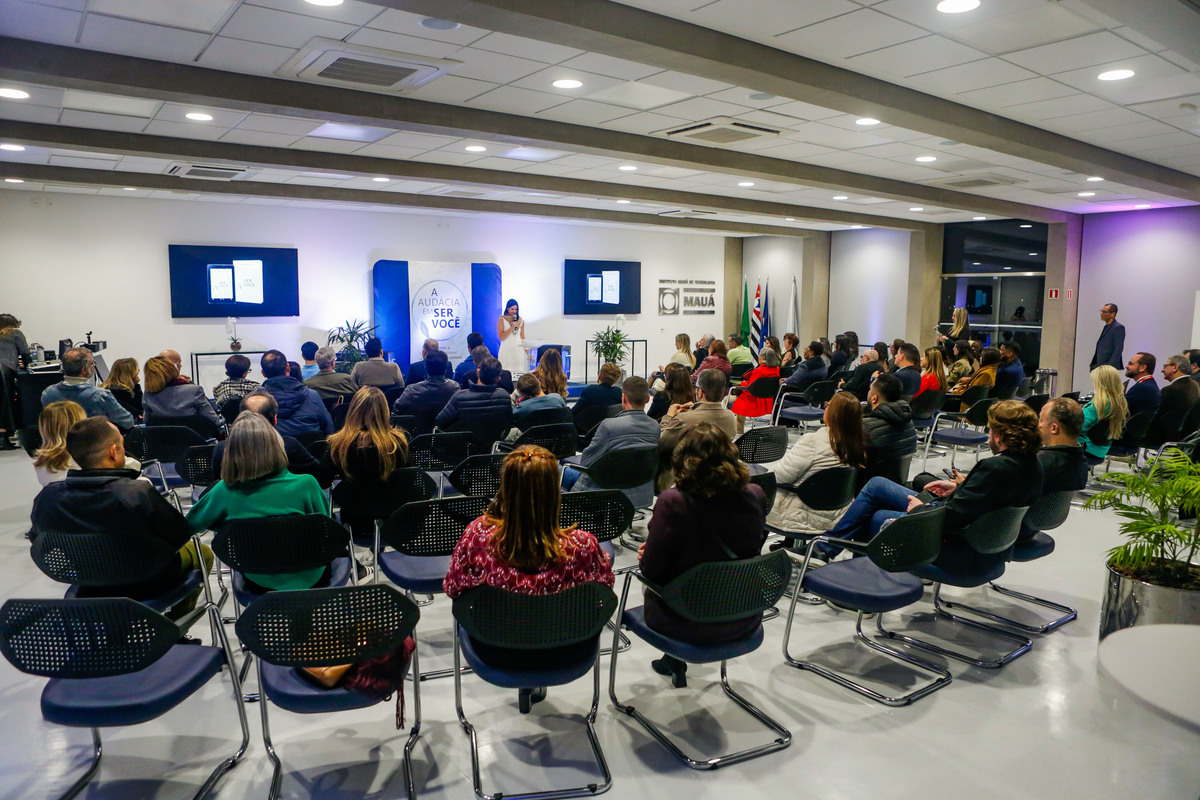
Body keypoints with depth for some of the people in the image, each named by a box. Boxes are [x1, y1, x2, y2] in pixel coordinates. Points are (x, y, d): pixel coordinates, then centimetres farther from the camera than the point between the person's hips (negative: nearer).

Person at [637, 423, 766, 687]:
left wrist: (645, 556, 7)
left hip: (689, 624, -4)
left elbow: (651, 571, -17)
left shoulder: (673, 502, -25)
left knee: (651, 589, 27)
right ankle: (674, 662, 44)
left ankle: (674, 662, 41)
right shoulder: (754, 496, -10)